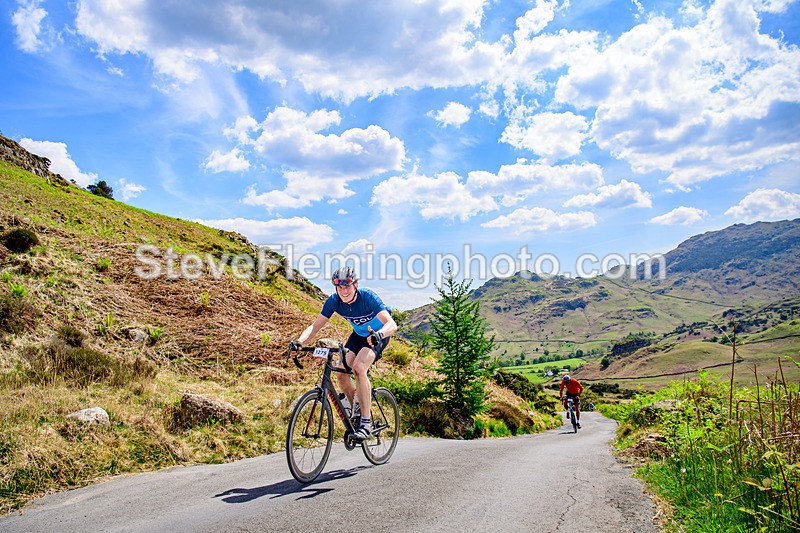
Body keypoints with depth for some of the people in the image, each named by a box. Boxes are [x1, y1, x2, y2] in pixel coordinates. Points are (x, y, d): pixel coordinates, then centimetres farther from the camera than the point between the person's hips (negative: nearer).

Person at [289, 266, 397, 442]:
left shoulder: (368, 297, -31)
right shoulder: (334, 301, -18)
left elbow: (392, 324, -41)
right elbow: (315, 326, -17)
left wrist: (378, 334, -62)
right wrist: (299, 342, -36)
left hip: (379, 335, -5)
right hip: (358, 334, 5)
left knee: (358, 367, -29)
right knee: (341, 372, -13)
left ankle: (366, 422, -22)